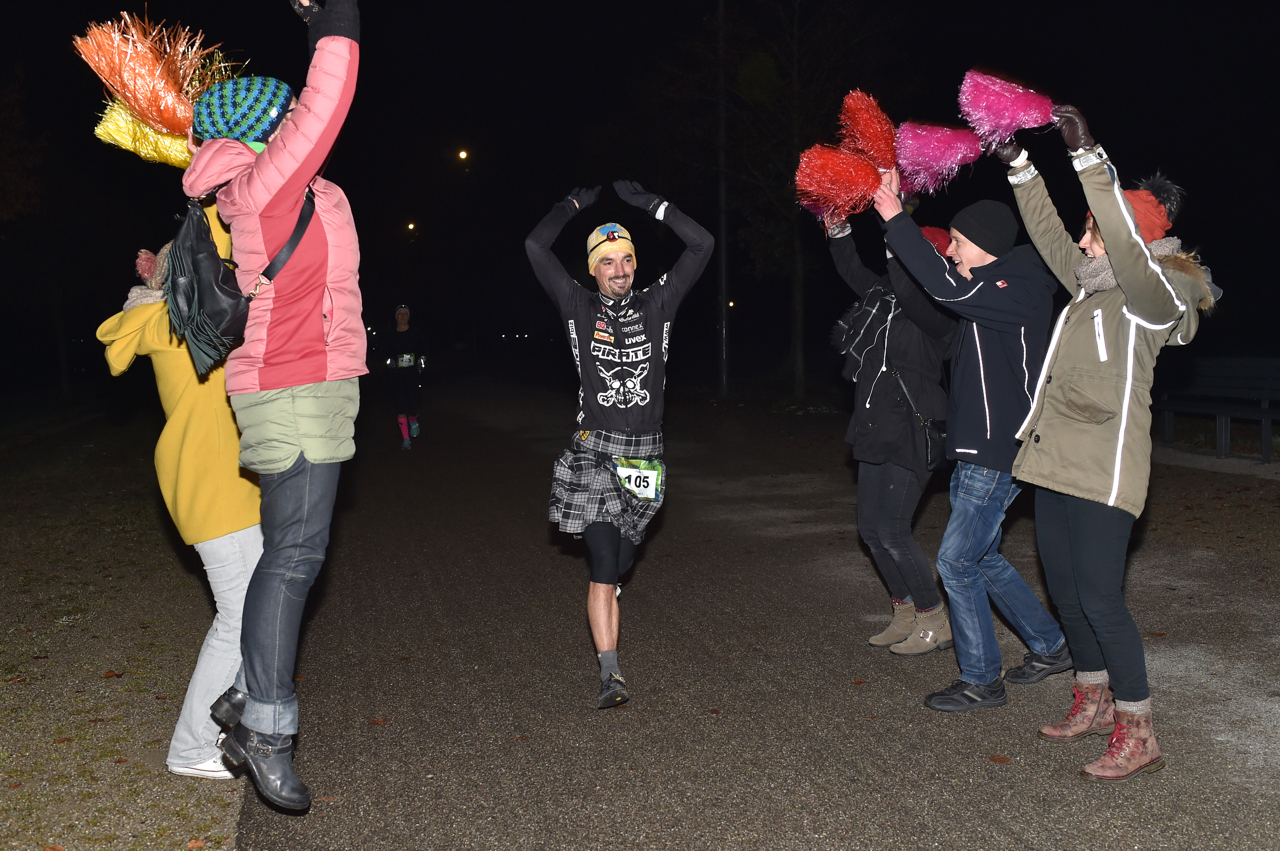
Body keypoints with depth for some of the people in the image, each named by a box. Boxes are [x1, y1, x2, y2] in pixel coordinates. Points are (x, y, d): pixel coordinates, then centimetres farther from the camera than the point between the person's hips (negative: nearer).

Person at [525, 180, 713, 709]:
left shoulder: (656, 305, 8)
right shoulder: (579, 308, 4)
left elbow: (701, 245, 3)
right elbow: (536, 247, -2)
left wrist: (648, 203, 5)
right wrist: (575, 204, 9)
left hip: (644, 453, 3)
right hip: (594, 449, -2)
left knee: (618, 560, 11)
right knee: (605, 560, -12)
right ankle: (611, 675, -11)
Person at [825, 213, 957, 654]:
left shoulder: (938, 312, -13)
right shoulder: (884, 294, 11)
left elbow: (910, 290, -32)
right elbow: (853, 271, 22)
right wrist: (838, 227, 10)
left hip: (911, 431, -9)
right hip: (876, 427, 9)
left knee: (892, 530, -8)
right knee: (871, 529, 12)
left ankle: (935, 621, 10)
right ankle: (905, 613, 27)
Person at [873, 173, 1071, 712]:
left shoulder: (1019, 294, -17)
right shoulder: (992, 289, 12)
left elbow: (945, 286, -31)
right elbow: (929, 281, 21)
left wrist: (896, 220, -26)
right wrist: (895, 213, 11)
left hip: (996, 458, -10)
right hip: (978, 451, 10)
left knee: (957, 562, -4)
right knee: (981, 557, 19)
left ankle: (981, 682, 9)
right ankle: (1049, 647, 34)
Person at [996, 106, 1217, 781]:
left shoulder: (1154, 295, -9)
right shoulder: (1092, 286, 14)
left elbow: (1127, 246, -27)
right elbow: (1049, 235, 22)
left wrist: (1087, 156, -30)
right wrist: (1019, 166, 16)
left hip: (1104, 468, -9)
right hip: (1056, 459, 9)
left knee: (1099, 596, -8)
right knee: (1063, 587, 14)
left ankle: (1137, 734, 5)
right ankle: (1094, 704, 30)